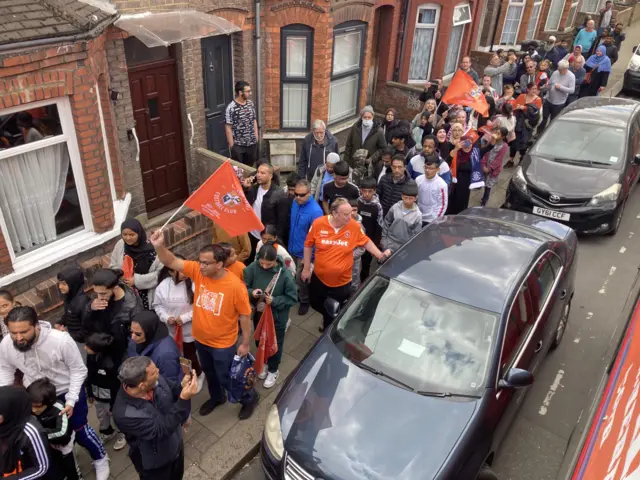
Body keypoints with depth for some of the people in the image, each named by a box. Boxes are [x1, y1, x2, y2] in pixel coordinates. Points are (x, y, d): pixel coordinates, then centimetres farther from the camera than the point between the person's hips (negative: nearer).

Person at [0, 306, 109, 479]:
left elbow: (78, 370, -21)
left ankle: (100, 459, 35)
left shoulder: (61, 340, -36)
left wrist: (71, 400, -22)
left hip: (67, 391, -4)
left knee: (79, 430, 8)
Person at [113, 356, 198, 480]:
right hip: (155, 462, -5)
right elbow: (162, 431, -34)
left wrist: (182, 387, -27)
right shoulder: (125, 414, -38)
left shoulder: (154, 381, -23)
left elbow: (170, 395, -4)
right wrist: (184, 399, -43)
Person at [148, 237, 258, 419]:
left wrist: (245, 344, -11)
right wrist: (159, 246, -36)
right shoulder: (198, 271, -16)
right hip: (200, 338, 6)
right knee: (209, 372, 29)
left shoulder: (235, 286, -29)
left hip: (223, 344, -5)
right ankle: (217, 397, 58)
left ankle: (249, 397, 44)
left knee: (227, 378, 15)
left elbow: (245, 316, -19)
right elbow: (171, 262, -16)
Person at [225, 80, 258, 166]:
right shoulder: (231, 108, -18)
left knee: (250, 167, 17)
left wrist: (256, 137, 11)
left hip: (252, 143, 6)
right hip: (238, 145, -6)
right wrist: (232, 146, -14)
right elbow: (228, 128, -14)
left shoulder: (250, 104, 2)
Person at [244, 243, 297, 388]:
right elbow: (244, 288, -7)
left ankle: (273, 370, 45)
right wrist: (251, 292, -28)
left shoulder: (284, 274, -26)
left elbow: (292, 298, -17)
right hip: (258, 314, 3)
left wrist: (274, 301, -30)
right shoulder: (252, 268, -19)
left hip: (277, 317, -3)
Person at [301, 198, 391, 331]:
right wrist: (306, 268, 0)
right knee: (316, 305, 24)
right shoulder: (318, 224, -16)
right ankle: (329, 320, 56)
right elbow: (308, 245, -3)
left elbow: (366, 242, 2)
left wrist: (380, 255, -10)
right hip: (319, 277, 2)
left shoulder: (354, 226, -16)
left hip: (342, 281, -1)